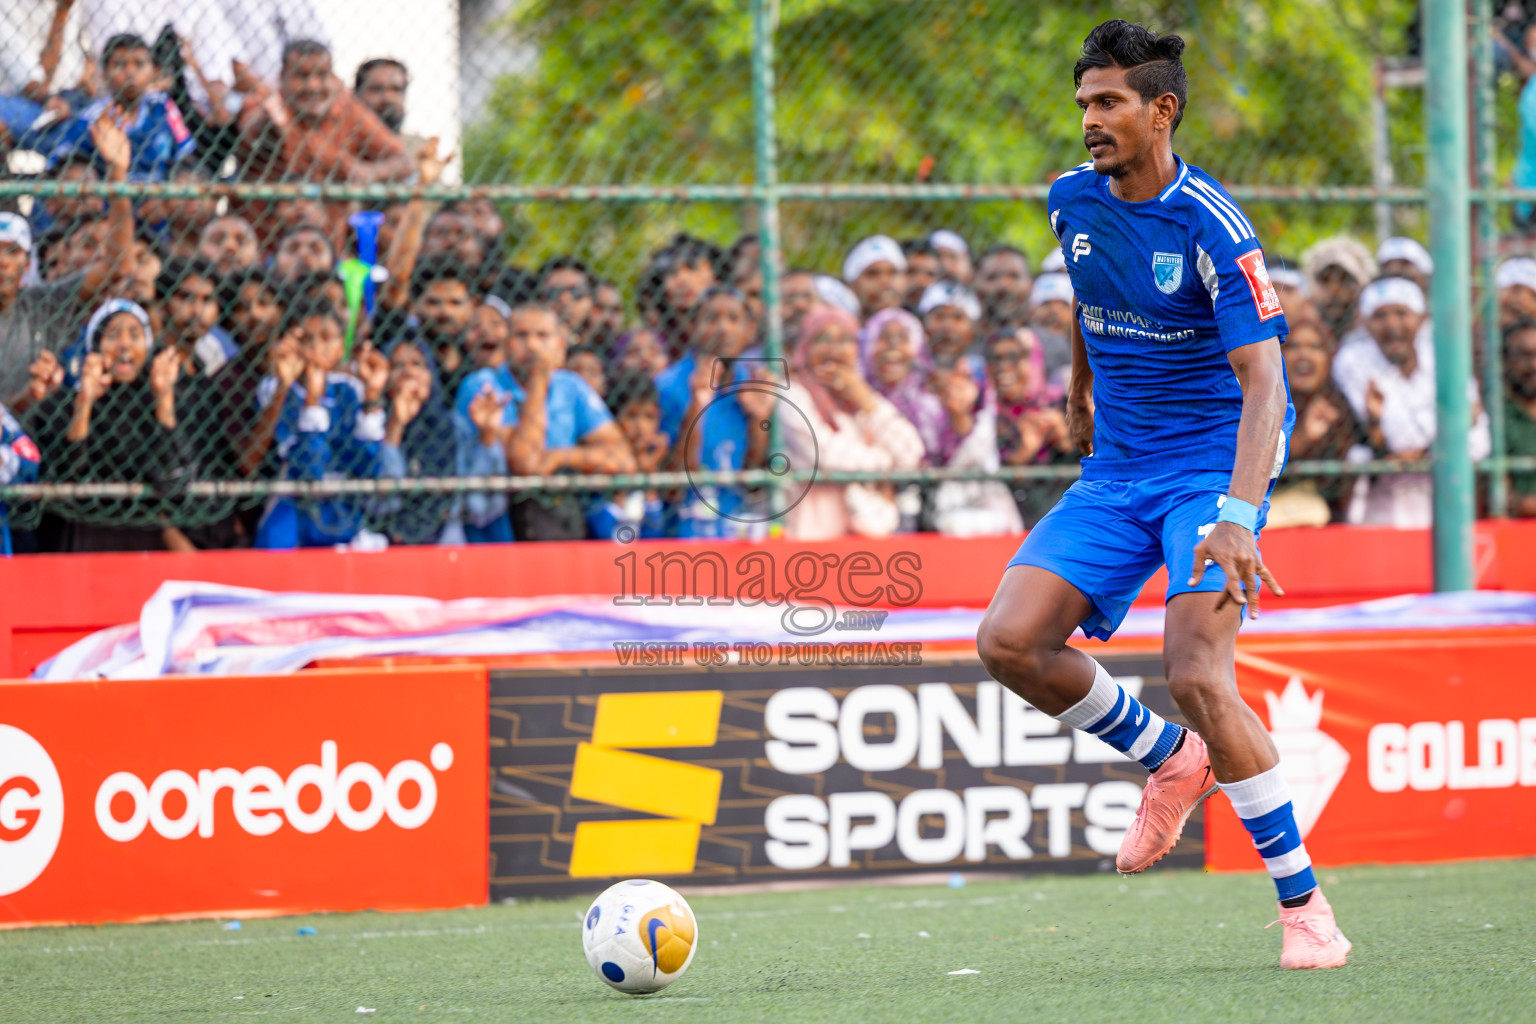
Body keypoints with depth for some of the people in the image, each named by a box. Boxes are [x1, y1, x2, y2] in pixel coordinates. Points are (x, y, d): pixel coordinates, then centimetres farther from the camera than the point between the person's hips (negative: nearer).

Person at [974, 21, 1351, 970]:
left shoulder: (1212, 228, -19)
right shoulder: (1074, 200, 1)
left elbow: (1263, 384, -25)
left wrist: (1239, 517, -37)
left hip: (1215, 460, -7)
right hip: (1118, 467, 7)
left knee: (1195, 674, -24)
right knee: (1009, 643, -10)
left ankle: (1304, 903, -12)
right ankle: (1173, 761, 15)